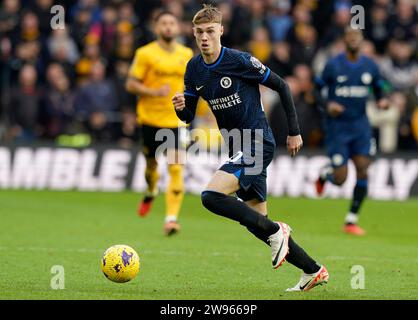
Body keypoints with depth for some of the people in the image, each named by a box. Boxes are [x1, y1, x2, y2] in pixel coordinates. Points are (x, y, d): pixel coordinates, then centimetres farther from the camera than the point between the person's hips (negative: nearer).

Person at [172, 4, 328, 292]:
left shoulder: (240, 61, -14)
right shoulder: (194, 69, 5)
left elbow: (281, 86, -6)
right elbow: (189, 117, 11)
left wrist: (294, 132, -3)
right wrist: (181, 107, -14)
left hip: (257, 142, -8)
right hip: (239, 148, 8)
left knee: (211, 196, -25)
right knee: (256, 222, 9)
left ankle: (276, 232, -11)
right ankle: (314, 271, 20)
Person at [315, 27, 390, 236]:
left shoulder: (370, 66, 3)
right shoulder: (333, 65, -7)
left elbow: (379, 90, 15)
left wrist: (382, 101, -7)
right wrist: (327, 106, -18)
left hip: (360, 124, 3)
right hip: (337, 126, -3)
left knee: (363, 170, -9)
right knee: (340, 179, -7)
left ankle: (351, 221, 2)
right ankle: (324, 174, 32)